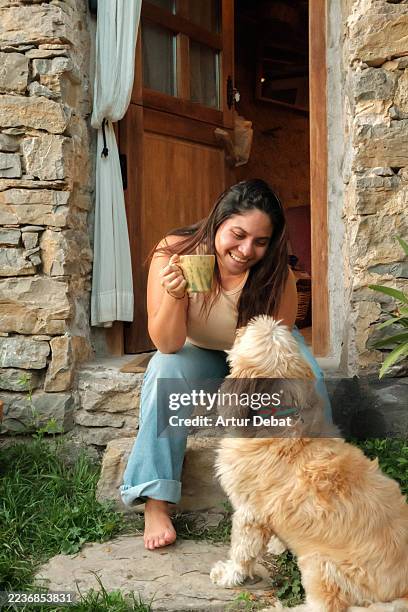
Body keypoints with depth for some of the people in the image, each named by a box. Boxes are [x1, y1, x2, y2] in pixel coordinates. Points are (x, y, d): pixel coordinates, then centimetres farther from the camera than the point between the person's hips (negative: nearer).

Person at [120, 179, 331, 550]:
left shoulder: (277, 275, -28)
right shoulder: (174, 253, -29)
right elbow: (167, 345, -26)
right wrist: (174, 295, -45)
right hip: (200, 354, 0)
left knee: (306, 377, -27)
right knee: (165, 371, -30)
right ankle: (156, 503, -26)